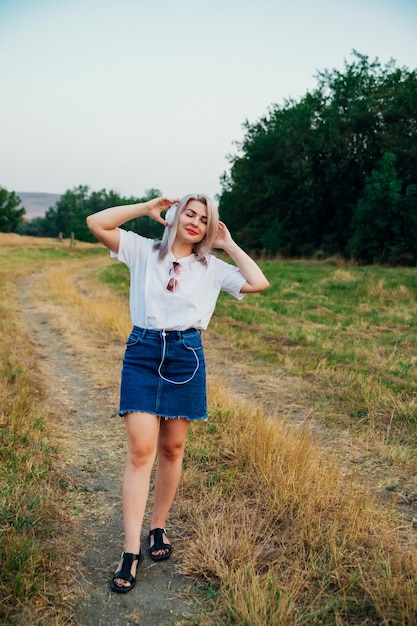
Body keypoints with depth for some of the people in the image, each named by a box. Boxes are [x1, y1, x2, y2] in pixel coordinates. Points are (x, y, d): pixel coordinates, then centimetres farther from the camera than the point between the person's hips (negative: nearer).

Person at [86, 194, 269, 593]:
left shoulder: (212, 267, 10)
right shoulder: (143, 251, 7)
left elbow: (258, 283, -2)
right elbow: (96, 223, -2)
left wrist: (228, 244, 5)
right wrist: (148, 207, 1)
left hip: (186, 358, 2)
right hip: (142, 354, -1)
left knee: (172, 448, 9)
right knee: (141, 449, -9)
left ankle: (158, 528, 28)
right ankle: (130, 552, -4)